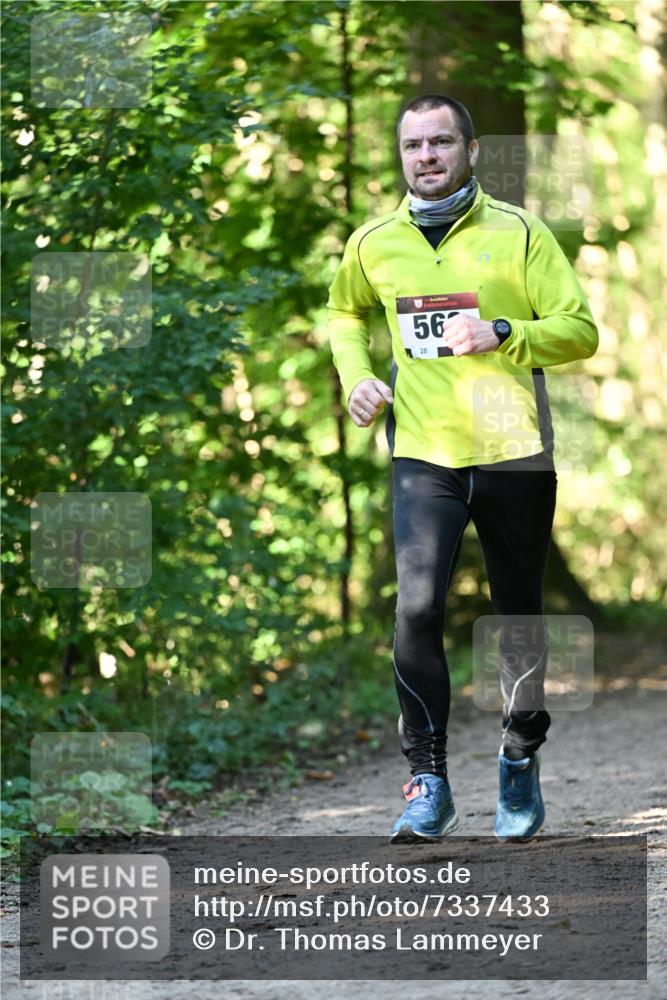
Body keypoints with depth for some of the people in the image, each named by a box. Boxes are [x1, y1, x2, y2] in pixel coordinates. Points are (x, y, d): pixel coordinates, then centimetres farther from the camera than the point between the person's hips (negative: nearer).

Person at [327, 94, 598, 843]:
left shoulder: (518, 233, -2)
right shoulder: (374, 242, 6)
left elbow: (580, 331, -4)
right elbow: (345, 312, 27)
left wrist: (504, 334, -20)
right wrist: (355, 374, 9)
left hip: (515, 453, -1)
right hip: (423, 455, 1)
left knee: (519, 615, 10)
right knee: (417, 609, -16)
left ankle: (521, 760, 30)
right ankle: (427, 782, -8)